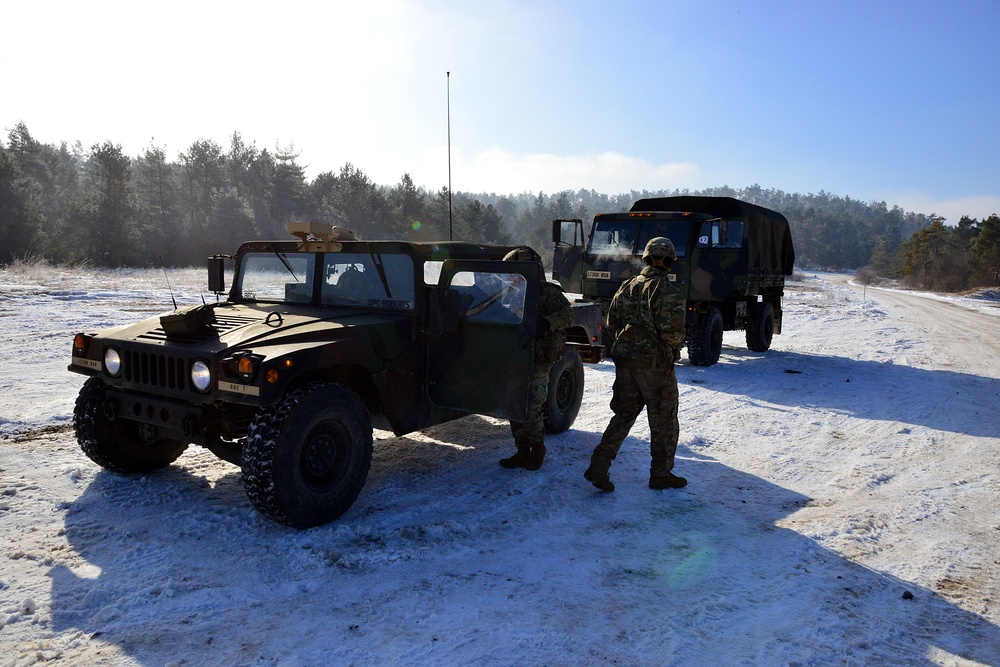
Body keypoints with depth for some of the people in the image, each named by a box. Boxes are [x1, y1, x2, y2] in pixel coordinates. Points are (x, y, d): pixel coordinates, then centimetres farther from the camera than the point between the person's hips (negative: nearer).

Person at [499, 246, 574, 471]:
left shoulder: (548, 293, -7)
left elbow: (567, 315, -21)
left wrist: (547, 322, -38)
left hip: (537, 362, -8)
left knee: (530, 408, -7)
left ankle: (537, 448, 13)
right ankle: (523, 452, 20)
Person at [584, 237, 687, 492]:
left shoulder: (627, 287, 7)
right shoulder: (668, 292, -14)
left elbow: (612, 322, 10)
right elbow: (673, 332, -20)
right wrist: (672, 345, 1)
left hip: (625, 359, 6)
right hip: (655, 363, -6)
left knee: (624, 415, 13)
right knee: (663, 420, 9)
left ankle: (599, 466, 5)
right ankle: (661, 474, 19)